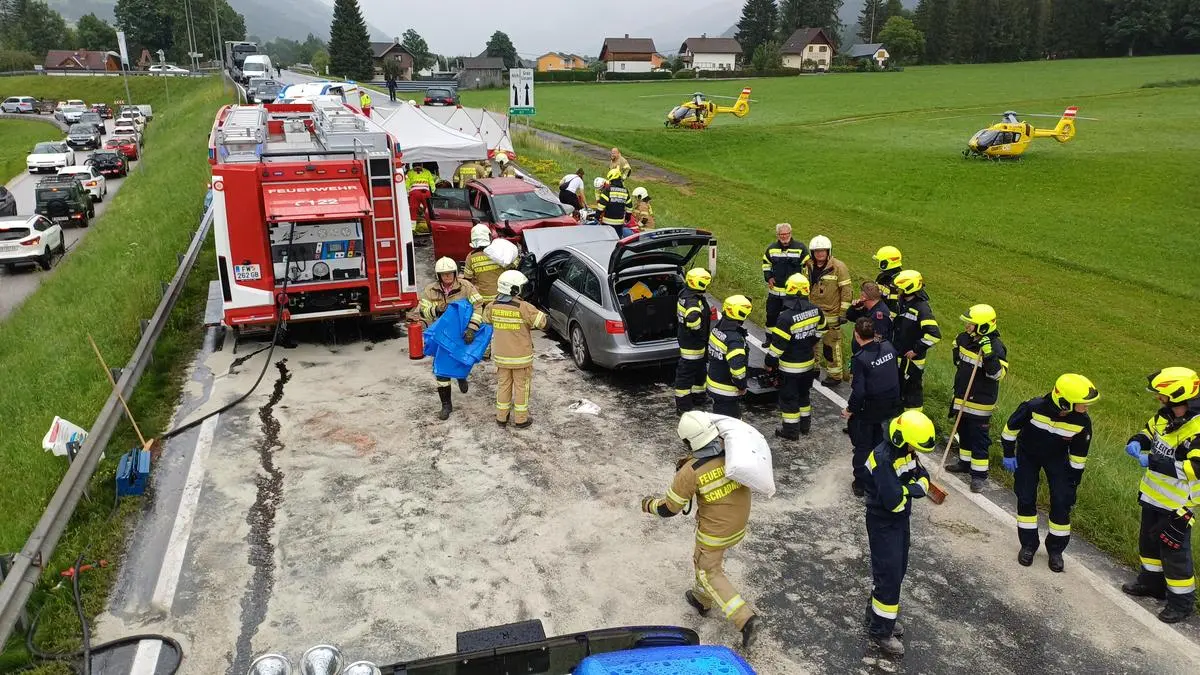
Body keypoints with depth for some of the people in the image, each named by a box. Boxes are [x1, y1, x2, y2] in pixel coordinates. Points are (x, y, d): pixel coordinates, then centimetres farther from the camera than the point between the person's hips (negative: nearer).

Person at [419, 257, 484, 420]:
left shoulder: (465, 286, -13)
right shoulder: (431, 290, -4)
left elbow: (478, 306, -20)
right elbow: (421, 310, -4)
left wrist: (472, 328, -31)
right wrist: (435, 311, -26)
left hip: (461, 333, -1)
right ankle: (446, 405, 14)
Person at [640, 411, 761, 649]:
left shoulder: (691, 471, -29)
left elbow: (668, 509, -15)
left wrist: (649, 505, 5)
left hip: (715, 532, -6)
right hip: (740, 524, 6)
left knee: (710, 572, 17)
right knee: (705, 560, 30)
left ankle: (745, 619, 7)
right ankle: (703, 600, 50)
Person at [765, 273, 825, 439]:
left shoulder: (786, 317, -26)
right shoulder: (815, 311, -7)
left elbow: (778, 344, -21)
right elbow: (820, 330, 12)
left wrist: (770, 363, -8)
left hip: (790, 367, -6)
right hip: (809, 363, 6)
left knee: (788, 398, 8)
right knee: (804, 394, 23)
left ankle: (791, 430, 16)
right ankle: (805, 424, 36)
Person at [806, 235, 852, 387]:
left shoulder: (838, 267, -14)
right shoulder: (809, 266, 3)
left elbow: (846, 291, -13)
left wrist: (843, 313, -14)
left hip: (831, 314, -6)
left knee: (831, 345, -1)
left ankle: (835, 375, 10)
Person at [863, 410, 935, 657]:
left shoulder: (906, 451, -2)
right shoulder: (882, 459, -29)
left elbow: (923, 478, 2)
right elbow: (894, 500, -33)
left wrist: (908, 488, -18)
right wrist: (912, 488, -15)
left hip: (901, 520, 9)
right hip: (883, 524, -9)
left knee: (897, 570, 19)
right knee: (889, 576, -2)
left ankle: (877, 615, 36)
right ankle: (880, 631, 13)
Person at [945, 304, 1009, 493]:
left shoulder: (995, 346, -21)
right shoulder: (965, 338, 1)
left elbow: (998, 373, -31)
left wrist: (989, 355, -39)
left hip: (981, 401, -8)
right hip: (962, 396, 8)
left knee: (979, 438, 0)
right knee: (963, 431, 21)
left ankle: (979, 474, 9)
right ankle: (965, 462, 39)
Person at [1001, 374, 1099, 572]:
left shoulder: (1082, 422, -26)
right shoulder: (1034, 408, -35)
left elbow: (1078, 455, -9)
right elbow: (1011, 426, -15)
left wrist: (1073, 483, -3)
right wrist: (1008, 454, -8)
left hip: (1057, 459, 2)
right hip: (1027, 453, -1)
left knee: (1062, 502, -4)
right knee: (1026, 499, -3)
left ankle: (1056, 549, 15)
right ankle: (1028, 545, 14)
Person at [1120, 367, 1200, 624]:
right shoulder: (1166, 416, -3)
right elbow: (1149, 432, 16)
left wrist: (1154, 462, -33)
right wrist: (1137, 442, -6)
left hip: (1176, 505, -8)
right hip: (1153, 496, 8)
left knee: (1174, 552, 4)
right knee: (1149, 542, 23)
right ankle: (1151, 582, 43)